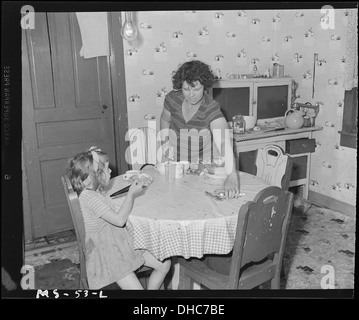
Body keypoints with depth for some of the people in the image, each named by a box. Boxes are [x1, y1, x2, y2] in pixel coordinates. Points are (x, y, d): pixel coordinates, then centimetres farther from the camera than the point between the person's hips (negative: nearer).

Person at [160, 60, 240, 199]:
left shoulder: (211, 109, -28)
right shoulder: (172, 98, -15)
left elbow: (224, 142, -43)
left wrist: (232, 177, -57)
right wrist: (165, 141, -11)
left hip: (205, 163, -3)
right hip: (175, 160, 3)